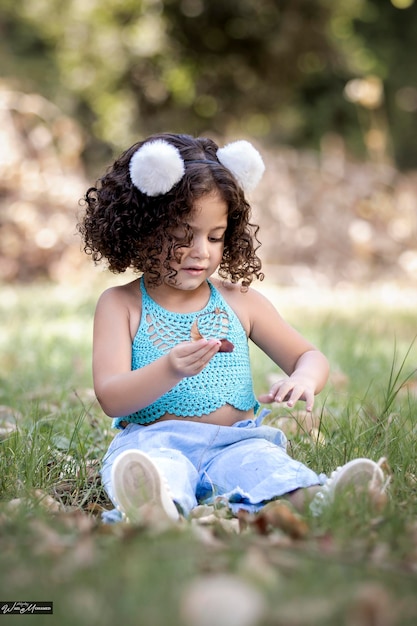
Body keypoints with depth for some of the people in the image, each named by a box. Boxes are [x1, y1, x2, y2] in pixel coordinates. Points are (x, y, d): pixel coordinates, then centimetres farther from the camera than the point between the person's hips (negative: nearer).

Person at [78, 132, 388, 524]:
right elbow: (110, 399, -4)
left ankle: (317, 502, -62)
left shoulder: (240, 301, 16)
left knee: (262, 463, -33)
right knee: (151, 470, -38)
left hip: (235, 443, 3)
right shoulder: (121, 305, 6)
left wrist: (304, 379, -6)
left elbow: (308, 356, 21)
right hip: (154, 441, -2)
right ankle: (155, 510, -70)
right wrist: (169, 371, -24)